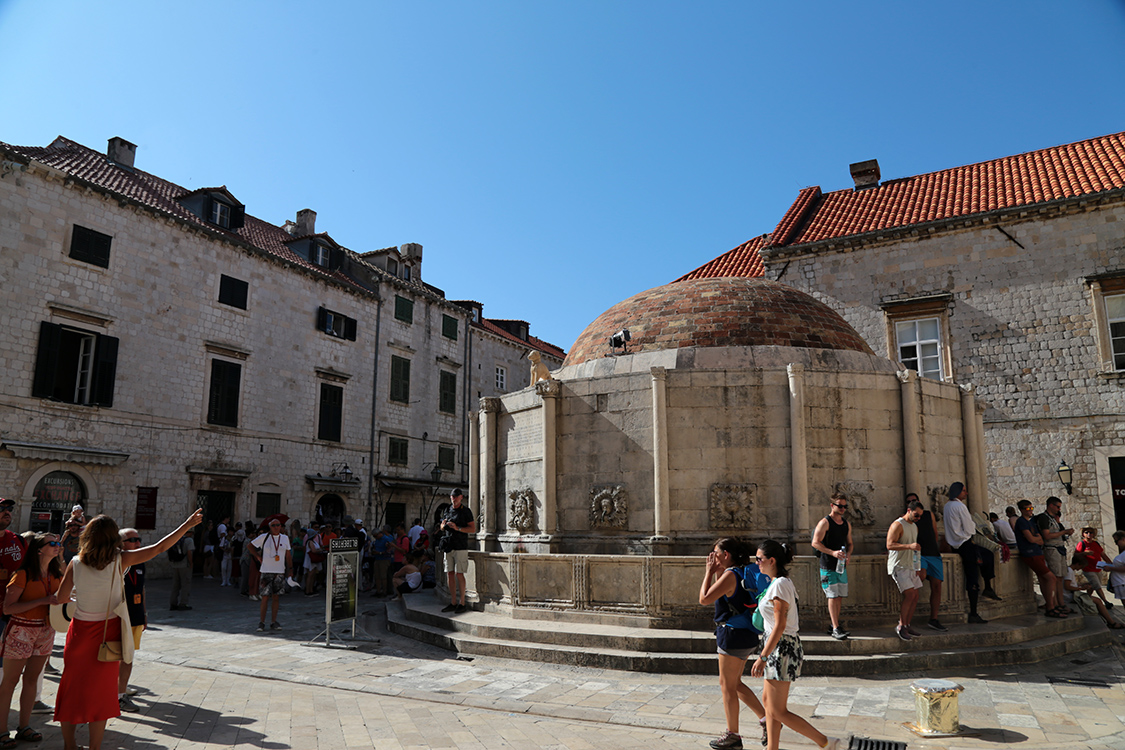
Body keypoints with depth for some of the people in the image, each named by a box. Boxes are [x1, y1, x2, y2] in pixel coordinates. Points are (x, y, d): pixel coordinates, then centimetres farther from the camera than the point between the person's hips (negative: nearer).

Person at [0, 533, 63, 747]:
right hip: (21, 630, -6)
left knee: (32, 679, 12)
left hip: (45, 631, 6)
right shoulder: (23, 574, -14)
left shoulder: (56, 575, 5)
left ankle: (24, 727, 21)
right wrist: (42, 601, -24)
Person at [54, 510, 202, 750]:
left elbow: (61, 598, 1)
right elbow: (159, 548, -10)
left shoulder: (76, 563, -7)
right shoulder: (120, 560, -12)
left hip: (80, 630, 1)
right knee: (100, 693, 10)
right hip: (107, 633, -1)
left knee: (71, 689, 16)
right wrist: (188, 524, -5)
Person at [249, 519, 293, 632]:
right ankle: (261, 622, 5)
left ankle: (274, 622, 13)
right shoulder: (264, 537, 0)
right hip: (266, 571, -3)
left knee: (276, 597, 5)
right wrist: (258, 557, 3)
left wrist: (290, 569, 9)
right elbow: (250, 546, 10)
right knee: (265, 597, -5)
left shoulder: (285, 538, 9)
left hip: (280, 572, 3)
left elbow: (288, 555, 14)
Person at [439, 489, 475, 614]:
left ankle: (462, 603, 0)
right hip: (448, 546, 6)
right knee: (450, 574, 6)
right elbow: (442, 527, 23)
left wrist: (457, 528, -17)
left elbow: (473, 528, -7)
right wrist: (444, 525, -1)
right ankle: (453, 603, 12)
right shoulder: (447, 510, 14)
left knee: (459, 574, -6)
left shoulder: (466, 511, -2)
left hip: (460, 547, -6)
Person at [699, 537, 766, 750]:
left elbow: (704, 599, -19)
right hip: (744, 636, 10)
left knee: (727, 685, 4)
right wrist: (715, 572, 11)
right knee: (732, 683, 21)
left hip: (734, 635, -10)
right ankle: (766, 718, 24)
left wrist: (709, 572, -11)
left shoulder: (730, 575, -19)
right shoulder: (742, 573, 9)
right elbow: (719, 595, 20)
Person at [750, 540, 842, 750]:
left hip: (782, 649, -10)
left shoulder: (780, 585, -20)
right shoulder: (781, 582, 10)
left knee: (778, 711, -1)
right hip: (778, 647, 10)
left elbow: (780, 626, -23)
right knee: (768, 701, 16)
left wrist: (762, 657, -21)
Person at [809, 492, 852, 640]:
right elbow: (815, 543, -13)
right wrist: (832, 552, -22)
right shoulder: (824, 522, -8)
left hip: (842, 566, 7)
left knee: (840, 597, 9)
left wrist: (848, 554, 1)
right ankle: (835, 628, -7)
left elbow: (849, 543, 22)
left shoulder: (847, 524, 14)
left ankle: (835, 625, 19)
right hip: (828, 567, -6)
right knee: (833, 596, -8)